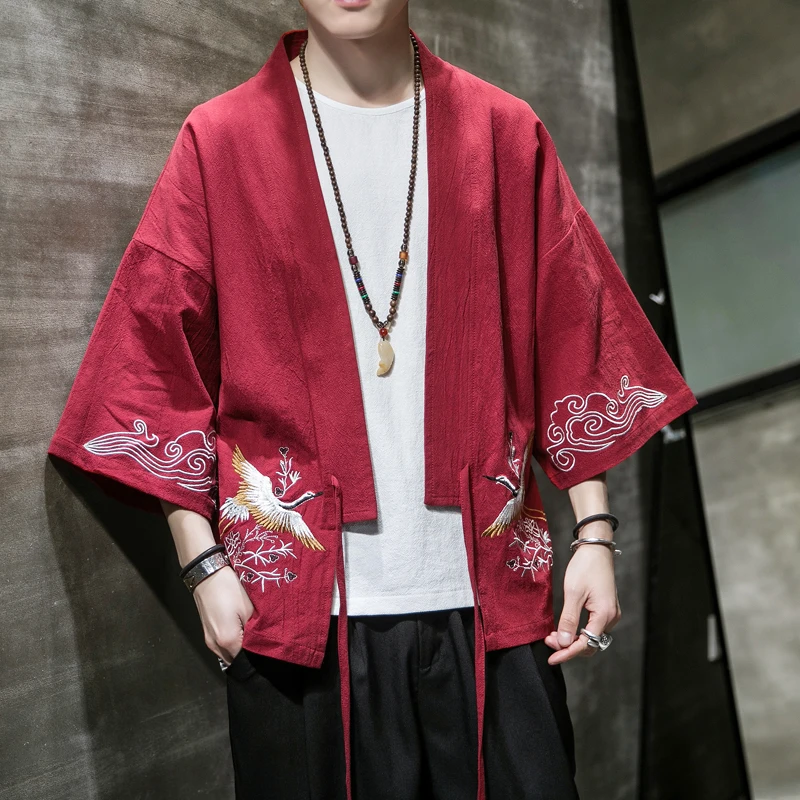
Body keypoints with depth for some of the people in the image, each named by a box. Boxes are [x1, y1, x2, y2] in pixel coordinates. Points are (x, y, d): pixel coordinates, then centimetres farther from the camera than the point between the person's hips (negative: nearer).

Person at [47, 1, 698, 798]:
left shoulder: (506, 135, 6)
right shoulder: (221, 142, 3)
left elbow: (572, 343, 6)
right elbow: (161, 365, 2)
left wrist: (593, 535, 0)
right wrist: (203, 562, -4)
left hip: (489, 597, 2)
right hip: (296, 601, -1)